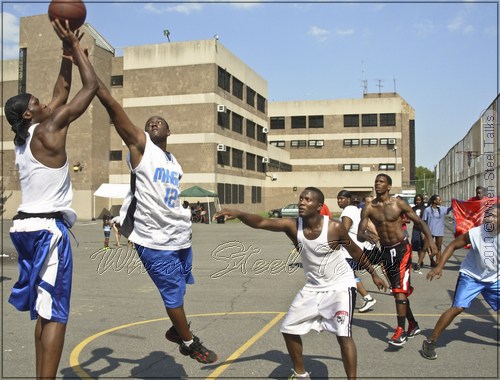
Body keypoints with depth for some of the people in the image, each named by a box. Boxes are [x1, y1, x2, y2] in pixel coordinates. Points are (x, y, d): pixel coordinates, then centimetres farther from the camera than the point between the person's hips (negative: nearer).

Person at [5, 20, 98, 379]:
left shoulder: (25, 137, 15)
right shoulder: (48, 131, -8)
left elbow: (60, 96, 25)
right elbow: (92, 86, -6)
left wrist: (67, 56, 26)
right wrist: (75, 46, 3)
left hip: (28, 226, 9)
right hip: (48, 229, -9)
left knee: (45, 312, 16)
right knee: (55, 315, -7)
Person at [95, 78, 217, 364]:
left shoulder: (174, 162, 13)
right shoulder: (140, 145, -4)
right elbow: (111, 104, -13)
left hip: (180, 236, 6)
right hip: (155, 239, -6)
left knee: (179, 289, 19)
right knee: (174, 293, 5)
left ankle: (177, 330, 43)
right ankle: (190, 342, 25)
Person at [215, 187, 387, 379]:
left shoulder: (335, 227, -21)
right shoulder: (292, 225, -16)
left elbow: (355, 251, -4)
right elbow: (260, 222, -28)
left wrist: (373, 274, 6)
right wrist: (238, 214, -46)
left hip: (340, 285, -4)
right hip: (313, 287, 5)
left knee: (343, 335, -16)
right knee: (289, 329, 9)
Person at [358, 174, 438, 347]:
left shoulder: (399, 204, -9)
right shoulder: (368, 208, -6)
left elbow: (419, 222, -2)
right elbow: (359, 235, -9)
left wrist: (430, 240, -16)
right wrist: (366, 235, -33)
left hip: (402, 248, -4)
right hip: (385, 251, 4)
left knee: (400, 288, -14)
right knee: (397, 291, 13)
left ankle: (401, 331, -9)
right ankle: (413, 325, 30)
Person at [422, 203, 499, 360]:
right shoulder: (475, 233, -23)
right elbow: (453, 246, -13)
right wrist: (439, 266, -19)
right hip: (471, 276, -4)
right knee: (457, 308, -13)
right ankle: (430, 342, -5)